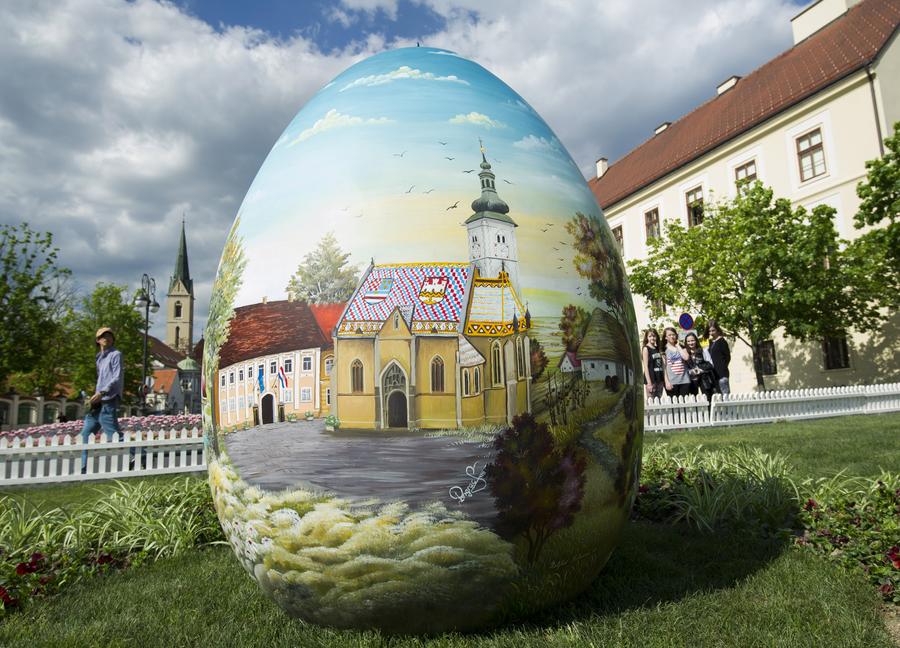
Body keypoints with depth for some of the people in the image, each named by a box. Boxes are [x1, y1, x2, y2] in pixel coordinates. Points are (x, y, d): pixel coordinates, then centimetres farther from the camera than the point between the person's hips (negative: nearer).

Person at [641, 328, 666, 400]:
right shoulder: (646, 349, -4)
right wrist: (649, 383, -16)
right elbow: (646, 367, -10)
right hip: (651, 379, -6)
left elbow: (663, 365, 16)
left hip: (660, 379, 6)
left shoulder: (658, 349, 14)